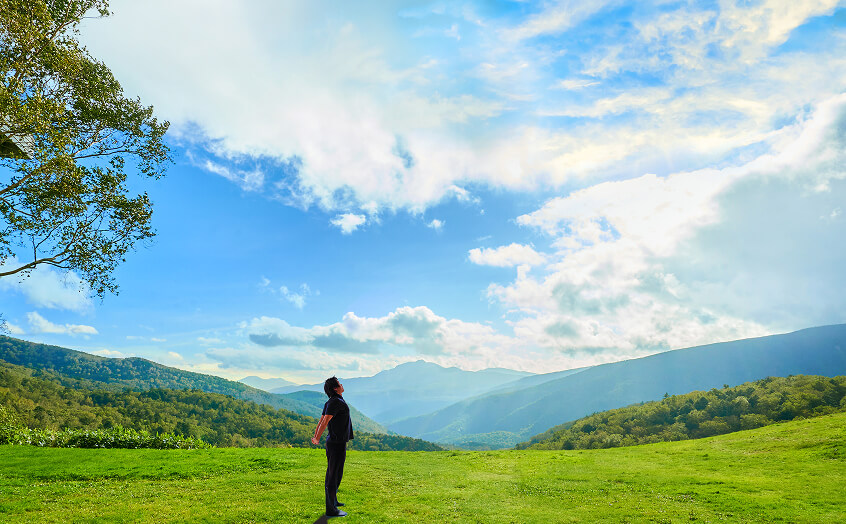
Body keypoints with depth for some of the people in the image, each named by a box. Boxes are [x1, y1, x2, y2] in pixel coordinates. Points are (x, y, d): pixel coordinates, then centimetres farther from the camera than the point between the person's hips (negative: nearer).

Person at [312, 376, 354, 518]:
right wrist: (317, 439, -18)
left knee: (332, 473, 20)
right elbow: (325, 421, -23)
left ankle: (332, 501, 33)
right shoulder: (336, 402, -18)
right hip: (338, 443, -10)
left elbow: (322, 421, 13)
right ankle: (331, 510, 2)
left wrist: (315, 436, 9)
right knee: (334, 475, -4)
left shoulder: (330, 403, 12)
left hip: (332, 442, 10)